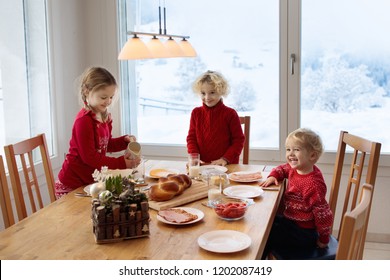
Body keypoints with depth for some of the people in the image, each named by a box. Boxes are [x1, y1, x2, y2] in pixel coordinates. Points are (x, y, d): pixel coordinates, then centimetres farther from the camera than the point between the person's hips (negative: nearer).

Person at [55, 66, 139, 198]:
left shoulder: (105, 117, 6)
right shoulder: (84, 120, -22)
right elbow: (89, 157, -23)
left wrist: (125, 140, 0)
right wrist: (122, 163, -23)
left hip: (90, 181, 8)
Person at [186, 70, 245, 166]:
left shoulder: (230, 114, -1)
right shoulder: (196, 113, 10)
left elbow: (238, 139, 0)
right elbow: (191, 137, 12)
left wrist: (226, 158, -11)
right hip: (202, 165, 3)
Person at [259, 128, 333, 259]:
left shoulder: (313, 184, -30)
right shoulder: (294, 168, -3)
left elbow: (323, 214, -26)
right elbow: (282, 169, 21)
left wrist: (324, 239, -13)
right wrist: (273, 176, -2)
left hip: (302, 233, -9)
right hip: (290, 219, 9)